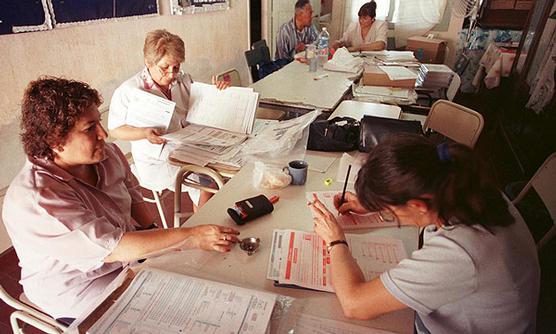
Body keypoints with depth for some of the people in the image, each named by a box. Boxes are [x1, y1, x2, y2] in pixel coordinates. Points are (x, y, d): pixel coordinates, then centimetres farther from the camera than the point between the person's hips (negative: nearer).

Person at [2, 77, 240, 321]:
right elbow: (113, 248, -33)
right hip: (81, 295, -6)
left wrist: (160, 243, -9)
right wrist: (192, 237, -34)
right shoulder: (35, 200, -30)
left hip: (131, 255, 6)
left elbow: (135, 202, 5)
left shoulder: (108, 154, -7)